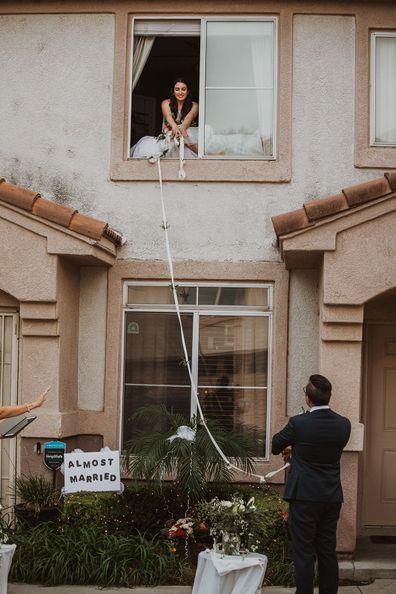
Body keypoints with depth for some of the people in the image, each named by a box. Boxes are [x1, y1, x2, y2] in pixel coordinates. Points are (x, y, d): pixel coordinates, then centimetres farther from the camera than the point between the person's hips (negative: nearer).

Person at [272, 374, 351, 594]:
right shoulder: (343, 424, -2)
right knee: (327, 551, 13)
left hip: (304, 496, -4)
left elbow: (276, 446, 3)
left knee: (304, 553, 1)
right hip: (332, 497, 5)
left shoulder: (298, 423, -14)